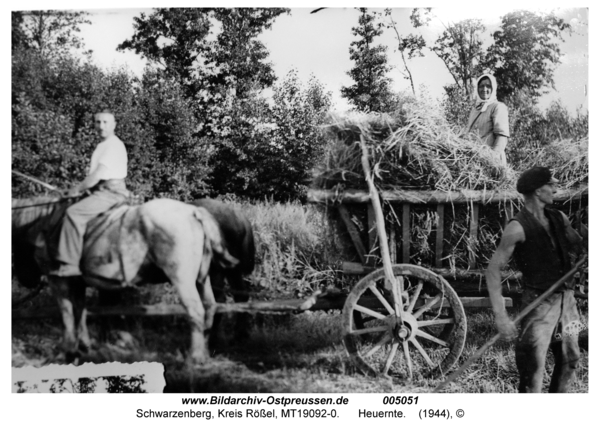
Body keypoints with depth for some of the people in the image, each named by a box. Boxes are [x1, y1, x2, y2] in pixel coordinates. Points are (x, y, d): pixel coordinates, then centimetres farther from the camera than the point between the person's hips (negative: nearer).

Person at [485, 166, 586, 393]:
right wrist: (500, 316, -23)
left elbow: (580, 246, 16)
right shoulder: (518, 227, -15)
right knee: (533, 367, -5)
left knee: (569, 360, 17)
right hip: (539, 303, -7)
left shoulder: (559, 218, 6)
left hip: (566, 298, 7)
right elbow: (493, 270, -17)